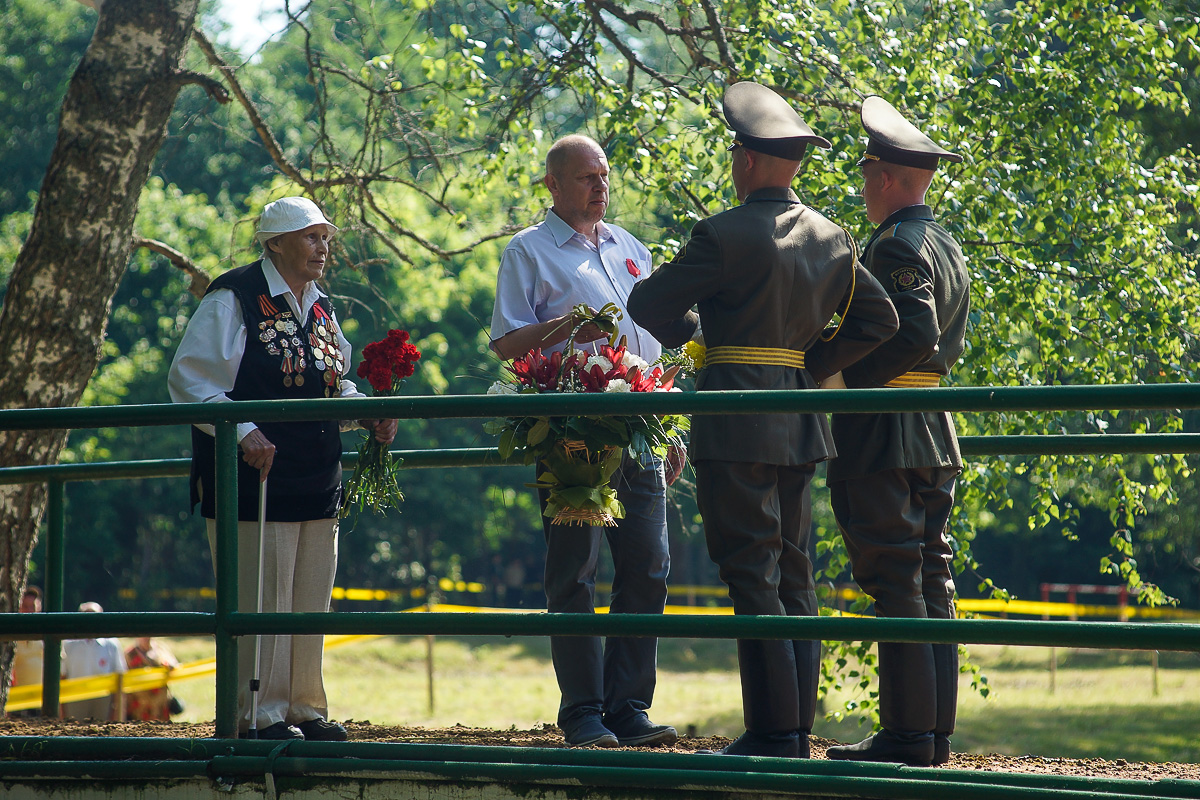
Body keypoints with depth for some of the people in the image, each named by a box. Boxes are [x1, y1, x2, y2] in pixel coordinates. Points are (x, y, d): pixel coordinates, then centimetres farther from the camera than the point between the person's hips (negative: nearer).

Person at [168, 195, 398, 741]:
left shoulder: (320, 308, 16)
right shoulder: (233, 300, -8)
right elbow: (189, 381, -12)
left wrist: (368, 415, 5)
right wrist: (244, 432, -23)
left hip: (317, 480, 8)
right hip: (256, 476, -8)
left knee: (310, 602, 11)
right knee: (260, 599, -5)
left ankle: (303, 709, 19)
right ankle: (260, 713, 2)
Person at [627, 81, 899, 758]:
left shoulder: (726, 236, -11)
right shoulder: (832, 239, 9)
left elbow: (649, 305, -4)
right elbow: (879, 319, 15)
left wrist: (684, 329, 16)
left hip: (738, 424, -7)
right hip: (801, 422, 7)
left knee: (753, 576, -7)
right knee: (793, 573, 11)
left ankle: (773, 732, -9)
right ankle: (798, 730, 11)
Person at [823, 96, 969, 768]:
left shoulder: (896, 246, -13)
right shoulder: (948, 245, 16)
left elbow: (916, 335, -23)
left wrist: (846, 380, -15)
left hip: (882, 434, -9)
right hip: (935, 434, 9)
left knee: (895, 583, -8)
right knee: (930, 579, 10)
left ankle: (907, 735, -9)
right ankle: (935, 733, 11)